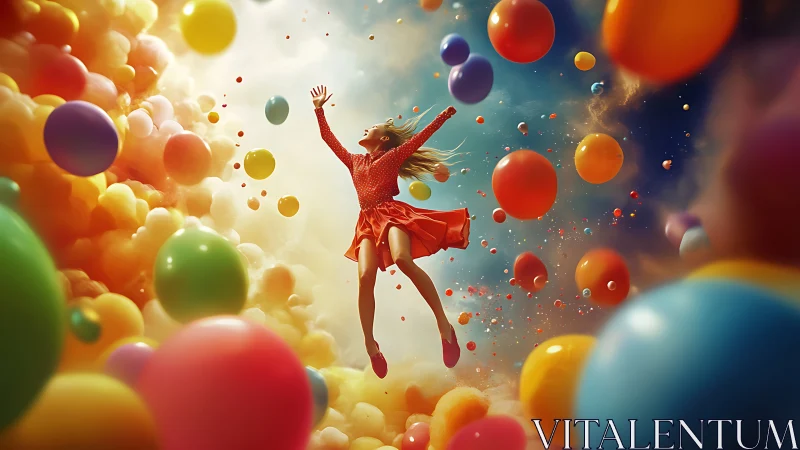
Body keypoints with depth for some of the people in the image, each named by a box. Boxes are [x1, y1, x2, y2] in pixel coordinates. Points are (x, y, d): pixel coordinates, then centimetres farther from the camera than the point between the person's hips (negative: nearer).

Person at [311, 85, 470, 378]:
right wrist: (319, 109, 31)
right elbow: (328, 137, 32)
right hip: (369, 222, 4)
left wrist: (447, 113, 2)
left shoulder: (393, 156, 14)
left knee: (403, 259, -32)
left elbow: (422, 135, 8)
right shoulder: (354, 161, 27)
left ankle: (444, 325, -30)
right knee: (365, 276, -18)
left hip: (392, 213, -4)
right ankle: (370, 346, -14)